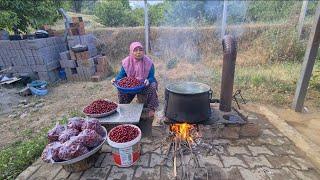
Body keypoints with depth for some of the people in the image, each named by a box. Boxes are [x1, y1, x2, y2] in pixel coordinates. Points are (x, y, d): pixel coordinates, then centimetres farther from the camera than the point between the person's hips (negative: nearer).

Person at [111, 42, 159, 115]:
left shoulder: (148, 62, -13)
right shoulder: (126, 62, -9)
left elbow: (151, 77, -12)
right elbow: (121, 75, -2)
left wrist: (148, 80, -35)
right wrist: (116, 79, -23)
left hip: (144, 84, -1)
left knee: (152, 87, -31)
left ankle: (151, 108, -13)